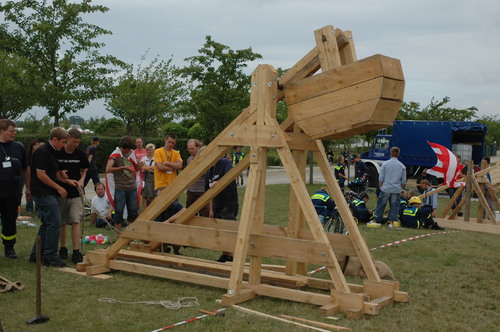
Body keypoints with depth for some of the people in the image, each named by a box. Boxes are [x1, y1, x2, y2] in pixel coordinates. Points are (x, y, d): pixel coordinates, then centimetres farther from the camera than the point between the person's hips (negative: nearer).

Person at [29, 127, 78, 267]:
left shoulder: (53, 152, 16)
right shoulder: (42, 152, -15)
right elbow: (41, 175, -19)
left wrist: (67, 180, 7)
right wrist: (58, 187, -14)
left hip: (48, 194, 10)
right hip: (43, 193, -10)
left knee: (47, 224, 14)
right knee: (54, 224, -10)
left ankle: (36, 255, 20)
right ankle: (50, 257, -3)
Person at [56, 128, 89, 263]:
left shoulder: (80, 154, 2)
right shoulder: (57, 153, -4)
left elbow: (84, 170, 15)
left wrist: (81, 180, -4)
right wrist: (59, 174, -16)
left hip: (76, 193, 0)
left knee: (76, 221, -8)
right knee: (62, 223, 9)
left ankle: (76, 252, -8)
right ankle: (63, 249, 24)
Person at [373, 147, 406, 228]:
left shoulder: (385, 164, -4)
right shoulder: (402, 166, 2)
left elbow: (381, 178, -1)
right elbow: (403, 181, 8)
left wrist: (380, 187, 9)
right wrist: (401, 189, 20)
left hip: (386, 189, -1)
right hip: (397, 190, 1)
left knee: (381, 205, 6)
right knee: (394, 206, 8)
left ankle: (375, 220, 12)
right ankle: (392, 222, 8)